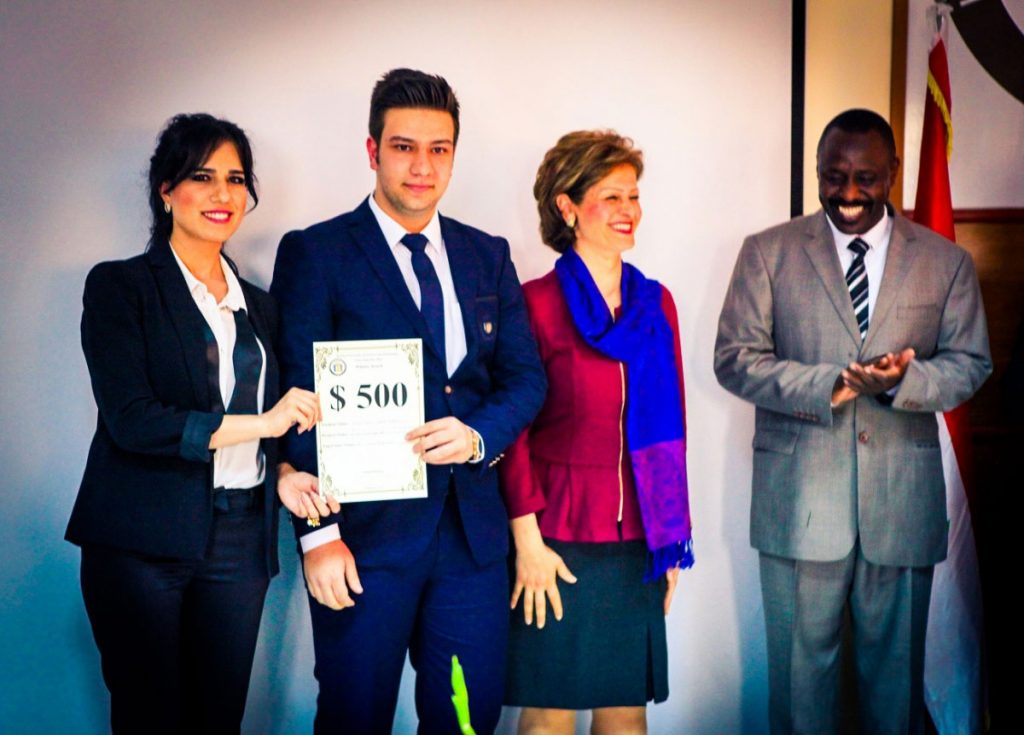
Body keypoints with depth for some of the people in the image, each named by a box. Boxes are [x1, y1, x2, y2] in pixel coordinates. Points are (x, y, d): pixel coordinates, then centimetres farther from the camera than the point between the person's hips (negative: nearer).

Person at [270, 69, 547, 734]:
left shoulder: (488, 255, 12)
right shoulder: (314, 254, -1)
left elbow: (525, 375, 9)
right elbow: (301, 399, -6)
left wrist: (477, 434, -13)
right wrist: (318, 532, -13)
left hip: (473, 527, 4)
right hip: (366, 529, -4)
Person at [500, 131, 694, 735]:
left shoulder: (656, 302, 9)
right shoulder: (536, 303, -6)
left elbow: (671, 427, 11)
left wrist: (673, 538, 9)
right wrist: (527, 540, -12)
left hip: (638, 541, 5)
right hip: (559, 536, -4)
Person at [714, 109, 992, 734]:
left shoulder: (947, 261, 7)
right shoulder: (768, 253, 3)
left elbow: (971, 365, 5)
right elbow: (735, 358, -3)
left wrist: (903, 380, -17)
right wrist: (828, 384, -18)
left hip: (902, 499, 1)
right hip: (800, 496, -1)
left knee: (896, 665, 12)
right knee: (801, 659, 8)